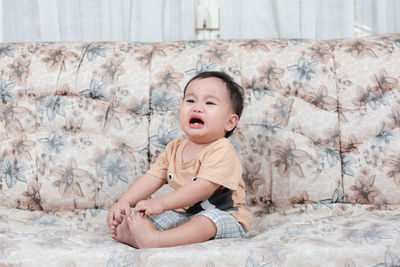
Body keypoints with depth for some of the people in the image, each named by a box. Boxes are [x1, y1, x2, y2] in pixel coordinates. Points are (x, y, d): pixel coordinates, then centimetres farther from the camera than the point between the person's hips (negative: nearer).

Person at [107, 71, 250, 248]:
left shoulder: (221, 151, -19)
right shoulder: (175, 148, 5)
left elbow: (203, 187, -30)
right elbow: (152, 178, 1)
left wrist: (161, 203, -36)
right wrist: (124, 201, -15)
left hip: (223, 216, -7)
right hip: (184, 212, 8)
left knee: (210, 218, -37)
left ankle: (153, 240, -48)